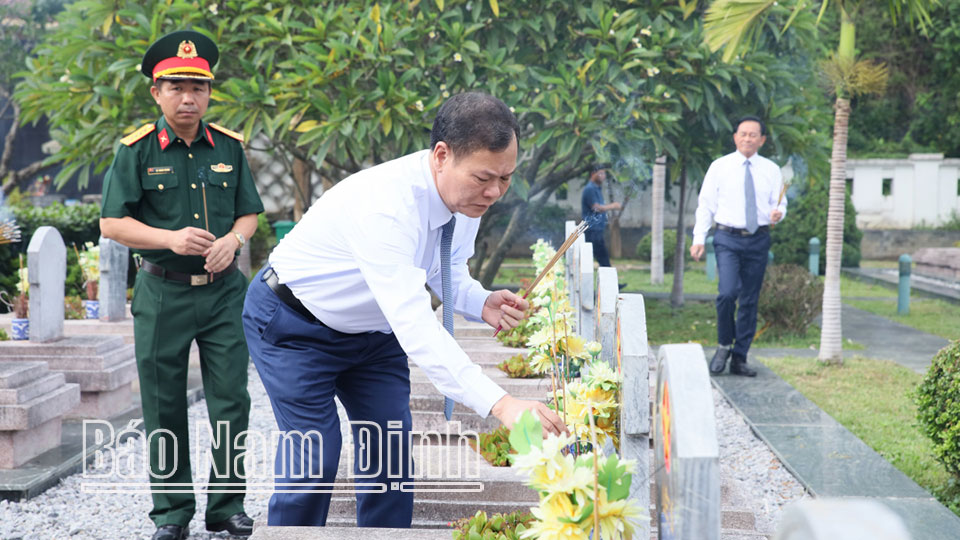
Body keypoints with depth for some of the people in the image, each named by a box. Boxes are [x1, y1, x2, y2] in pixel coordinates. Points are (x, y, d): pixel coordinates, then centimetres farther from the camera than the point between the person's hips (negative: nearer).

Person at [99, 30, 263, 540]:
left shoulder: (229, 147, 6)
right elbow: (112, 223, -5)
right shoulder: (137, 150, -3)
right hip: (163, 293, -2)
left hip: (224, 291, 2)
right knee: (164, 409, 6)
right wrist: (172, 238, -19)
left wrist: (233, 239, -11)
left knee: (231, 402, 2)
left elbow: (249, 213, 11)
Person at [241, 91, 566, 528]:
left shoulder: (467, 196, -13)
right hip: (294, 324, -7)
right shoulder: (385, 205, -39)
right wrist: (499, 404, -55)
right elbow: (414, 325, -48)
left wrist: (482, 303, -19)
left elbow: (446, 271, 5)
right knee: (313, 458, -12)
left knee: (391, 454, 3)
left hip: (372, 328, 7)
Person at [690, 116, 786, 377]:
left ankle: (739, 358, 16)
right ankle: (724, 346, 4)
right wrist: (699, 238, -5)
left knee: (750, 301, 6)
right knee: (727, 292, -19)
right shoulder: (719, 167, 4)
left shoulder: (771, 170, 9)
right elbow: (705, 204, 3)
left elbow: (779, 203, 10)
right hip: (728, 239, -3)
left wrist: (778, 213, -14)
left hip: (758, 240, 3)